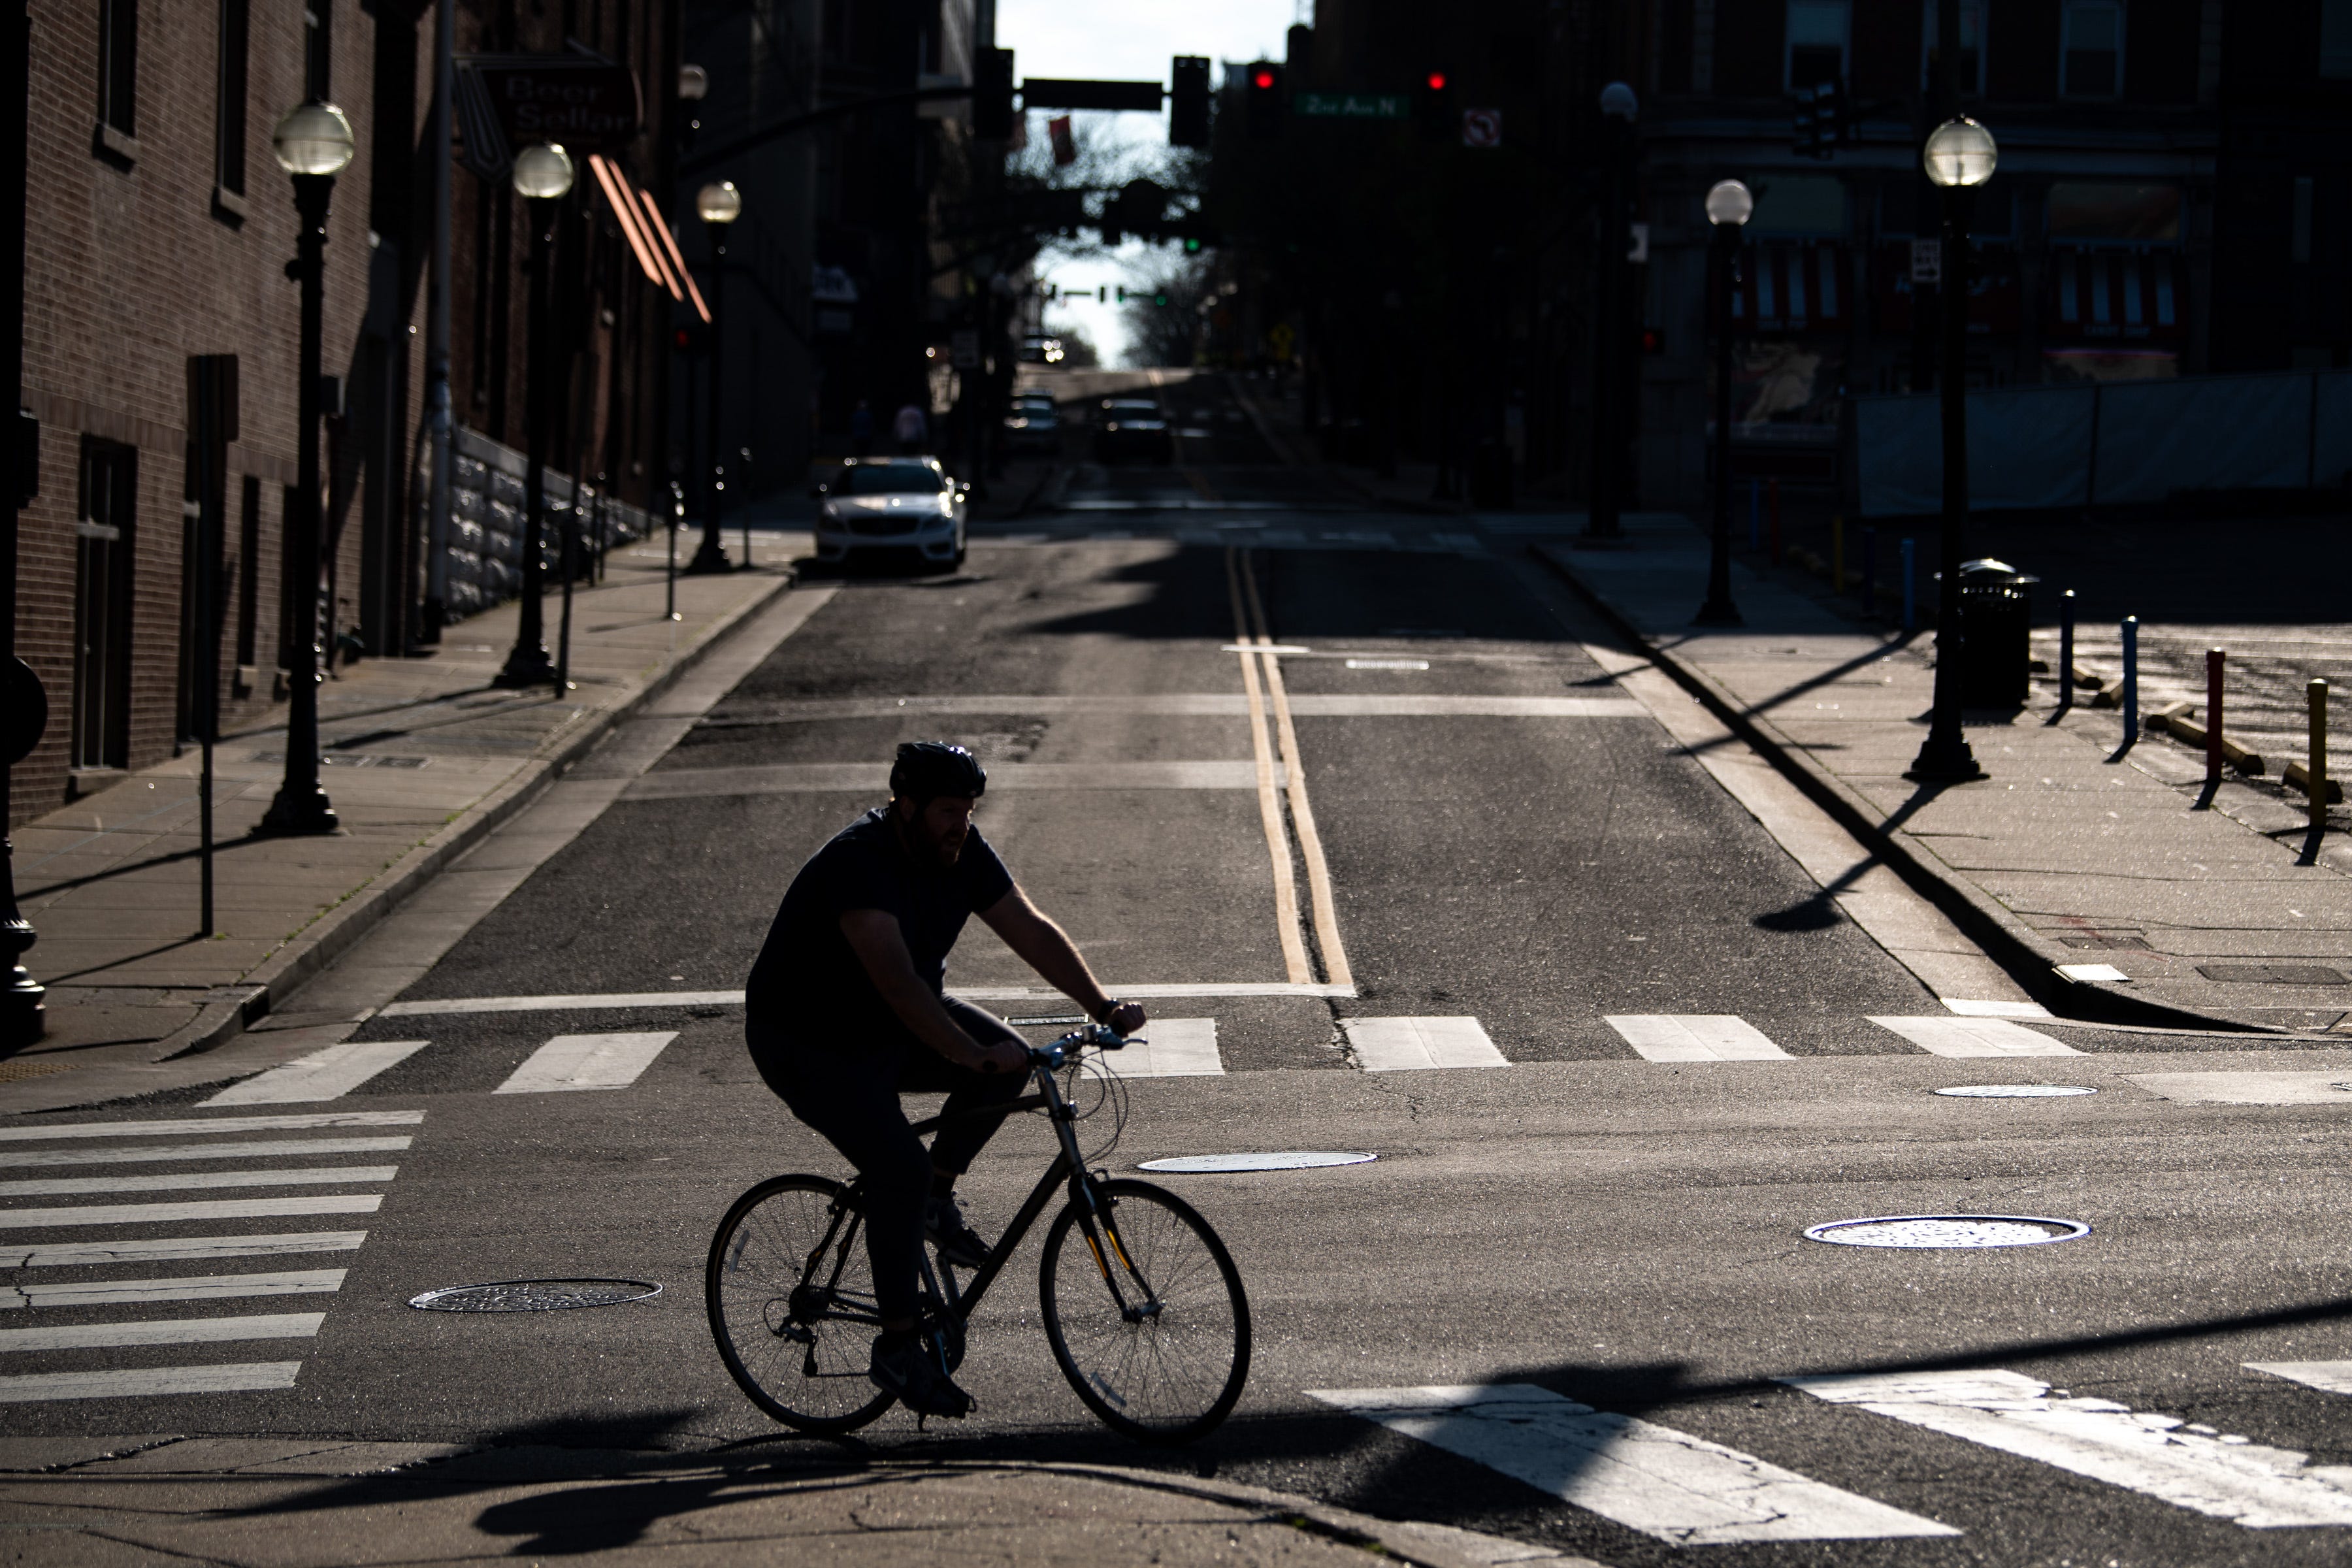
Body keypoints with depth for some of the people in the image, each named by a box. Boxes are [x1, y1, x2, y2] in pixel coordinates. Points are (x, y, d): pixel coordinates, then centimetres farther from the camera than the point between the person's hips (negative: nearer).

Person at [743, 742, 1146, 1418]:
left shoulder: (963, 854, -7)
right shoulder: (858, 864, -32)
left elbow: (1031, 931, -5)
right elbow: (897, 982, -41)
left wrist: (1103, 1007, -16)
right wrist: (969, 1054, -48)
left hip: (894, 1029, 8)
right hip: (809, 1045, -8)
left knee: (1010, 1059, -14)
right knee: (900, 1170, -23)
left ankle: (938, 1197, 6)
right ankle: (897, 1350, -12)